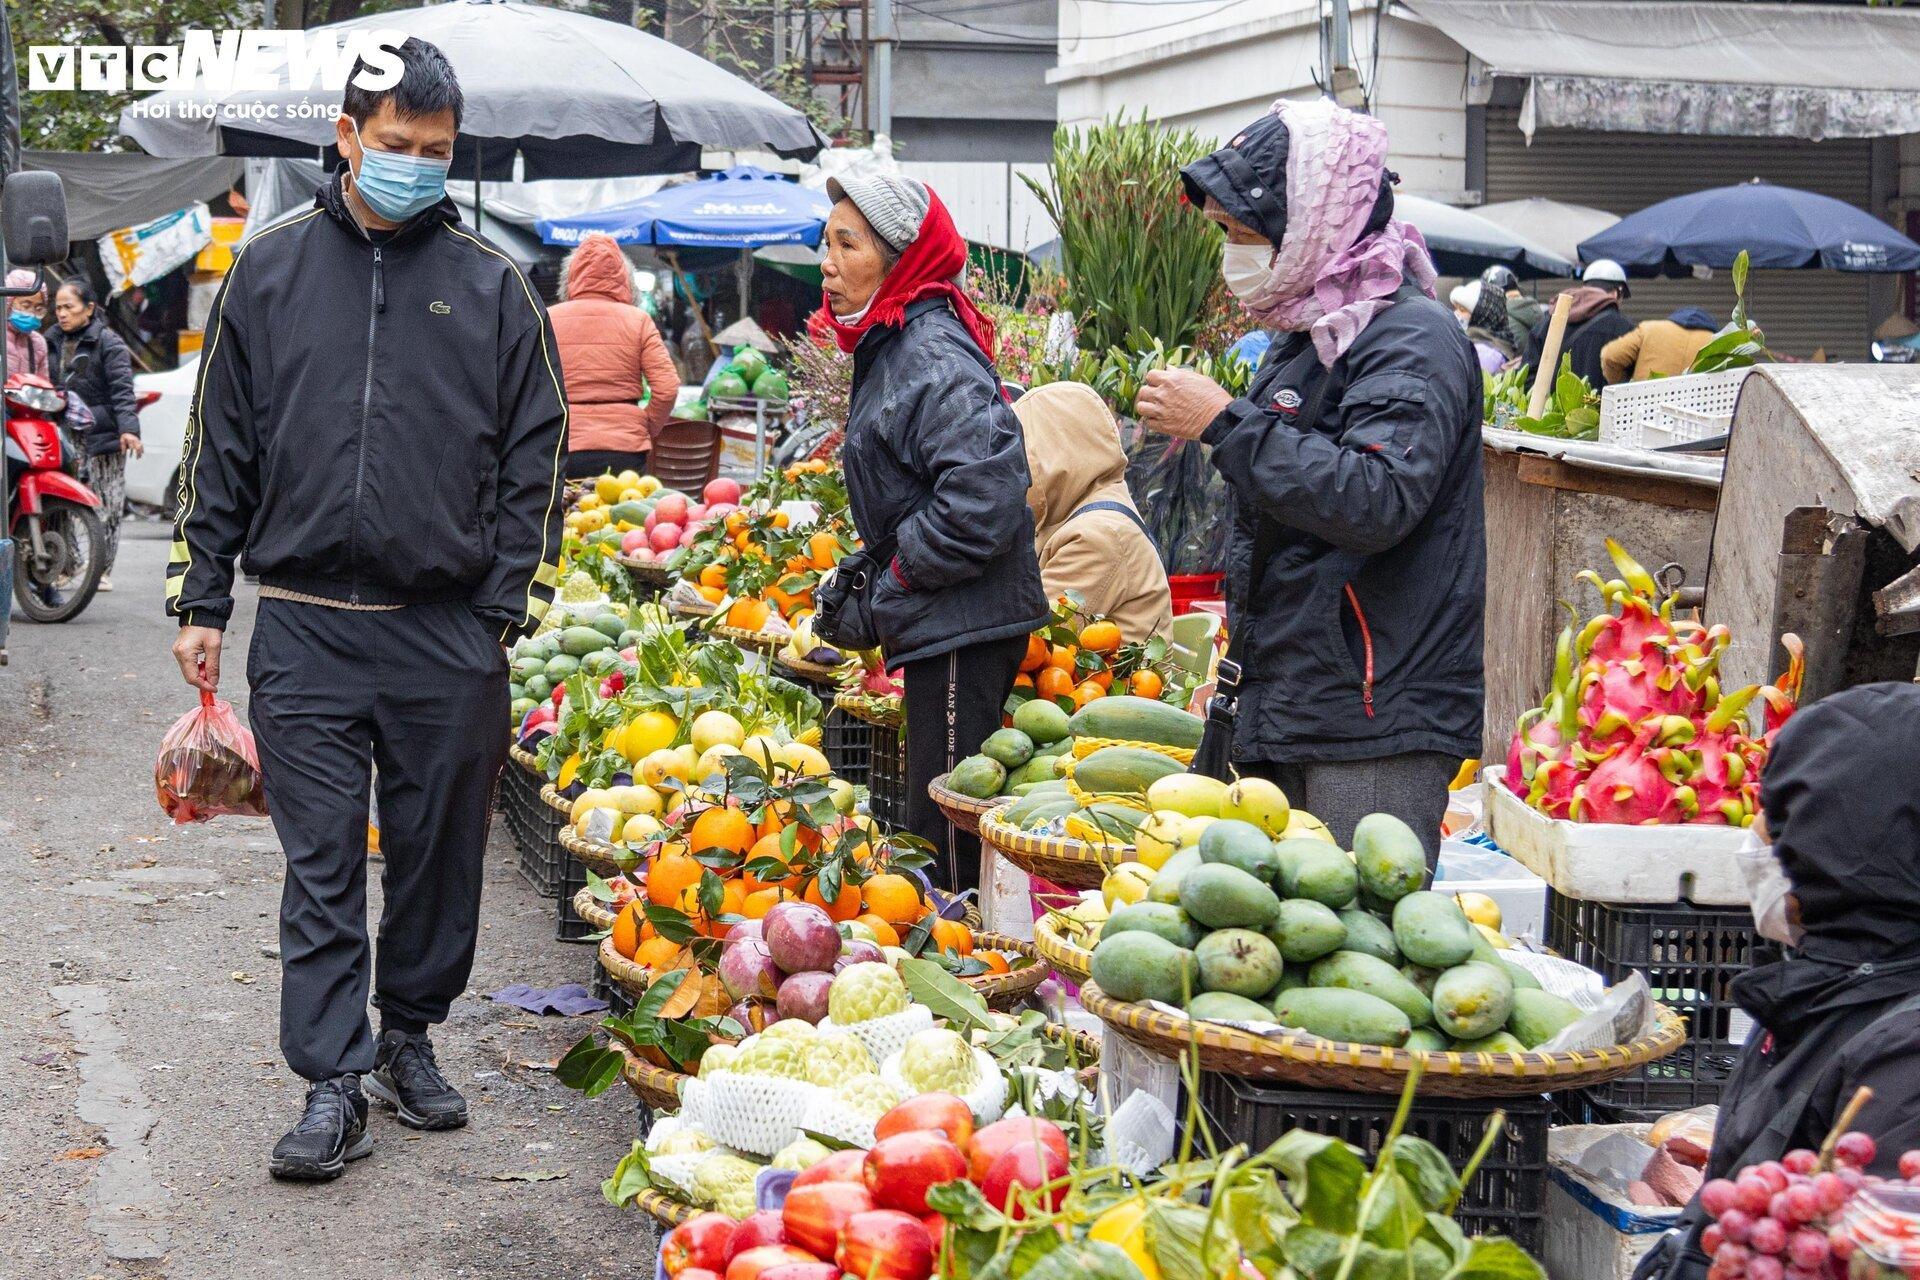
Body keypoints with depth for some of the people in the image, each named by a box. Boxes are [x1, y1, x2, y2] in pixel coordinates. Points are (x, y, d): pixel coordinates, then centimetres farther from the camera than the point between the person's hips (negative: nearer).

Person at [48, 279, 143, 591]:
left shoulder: (109, 343, -2)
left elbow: (122, 391, -10)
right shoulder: (52, 342, 16)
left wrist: (129, 429, -22)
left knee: (106, 507, -2)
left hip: (102, 438, -5)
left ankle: (103, 571, 5)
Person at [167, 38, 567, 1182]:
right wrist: (202, 597, 6)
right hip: (306, 626, 0)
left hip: (449, 630, 0)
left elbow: (536, 454, 5)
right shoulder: (272, 270, 7)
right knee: (323, 860, -1)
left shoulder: (492, 286, 4)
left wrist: (509, 601, -3)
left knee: (441, 850, 10)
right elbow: (221, 445, 10)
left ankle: (409, 1036, 29)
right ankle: (335, 1082, 5)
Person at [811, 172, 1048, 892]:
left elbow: (985, 493, -29)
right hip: (939, 625, 11)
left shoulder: (934, 357, -18)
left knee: (945, 834, -5)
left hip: (962, 629, -11)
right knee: (933, 821, 17)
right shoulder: (890, 346, 14)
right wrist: (866, 587, 14)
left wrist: (890, 586, -16)